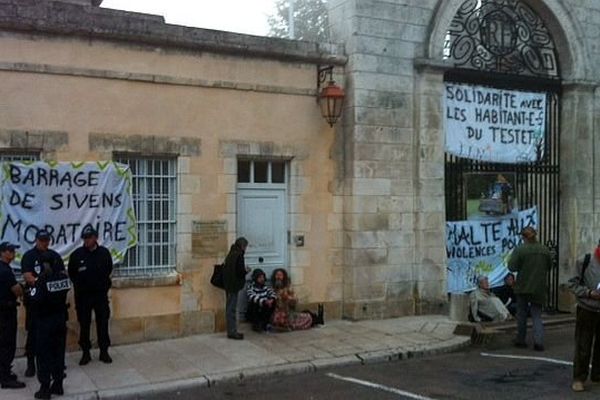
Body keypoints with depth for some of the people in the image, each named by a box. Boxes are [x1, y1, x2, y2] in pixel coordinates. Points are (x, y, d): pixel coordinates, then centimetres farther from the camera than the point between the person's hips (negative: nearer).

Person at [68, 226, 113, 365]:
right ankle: (85, 353, 17)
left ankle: (104, 352, 16)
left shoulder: (104, 253, -4)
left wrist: (103, 284, 7)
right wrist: (79, 285, 5)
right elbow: (71, 274, 4)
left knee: (103, 323, 5)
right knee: (84, 324, 6)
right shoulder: (77, 254, -7)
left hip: (101, 294, 1)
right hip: (83, 295, 0)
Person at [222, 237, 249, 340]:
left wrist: (243, 270, 16)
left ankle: (232, 331, 21)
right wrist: (246, 271, 0)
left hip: (229, 284, 9)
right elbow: (240, 272, -20)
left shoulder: (231, 254, 11)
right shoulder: (239, 256, -15)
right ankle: (232, 332, 2)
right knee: (232, 309, -4)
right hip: (234, 286, -9)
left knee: (230, 308, 13)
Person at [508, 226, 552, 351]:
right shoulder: (544, 250, -1)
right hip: (539, 288, 2)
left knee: (522, 313, 11)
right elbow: (549, 266, 9)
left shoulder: (519, 250, -14)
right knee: (537, 314, 9)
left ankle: (520, 340, 19)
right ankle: (538, 340, -6)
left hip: (523, 287, -2)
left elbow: (512, 267, -14)